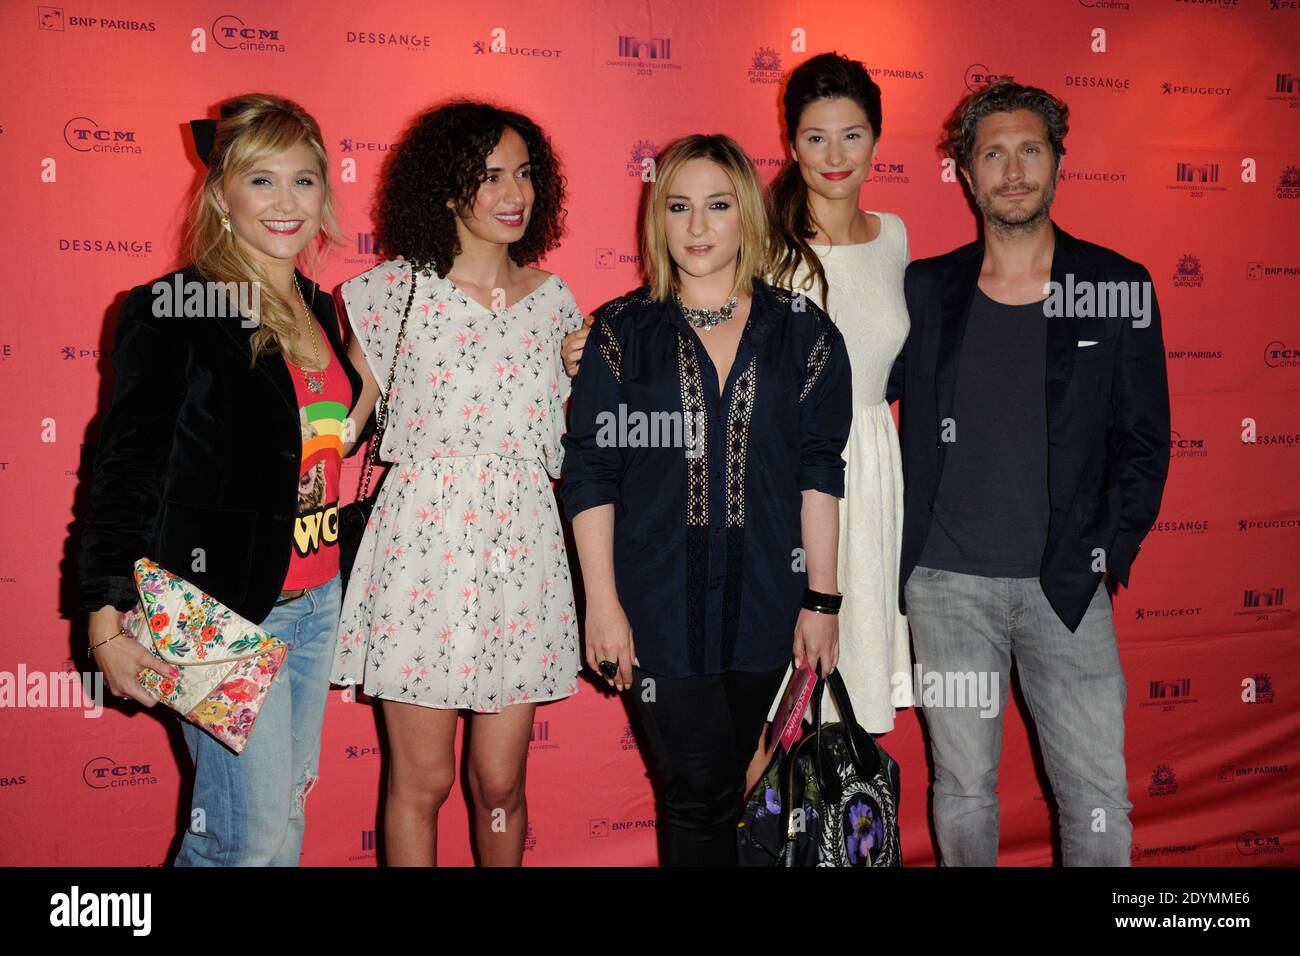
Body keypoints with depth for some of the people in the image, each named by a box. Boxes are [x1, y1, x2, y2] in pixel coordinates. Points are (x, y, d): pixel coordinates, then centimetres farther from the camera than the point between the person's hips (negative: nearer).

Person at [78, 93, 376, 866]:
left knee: (286, 813, 16)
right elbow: (127, 473, -12)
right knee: (254, 834, -1)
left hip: (318, 600, 7)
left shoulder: (321, 310, 10)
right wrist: (107, 623, -17)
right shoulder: (173, 310, -10)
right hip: (222, 607, -7)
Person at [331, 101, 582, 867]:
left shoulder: (552, 298, 9)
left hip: (522, 551, 3)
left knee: (501, 781, 10)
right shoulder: (394, 290, -2)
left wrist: (578, 371, 4)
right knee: (422, 779, 7)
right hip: (423, 550, -3)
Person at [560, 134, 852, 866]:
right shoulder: (624, 333, 1)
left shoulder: (801, 331, 4)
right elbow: (590, 474, -2)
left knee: (725, 782, 12)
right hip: (660, 604, -1)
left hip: (763, 601, 2)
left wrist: (821, 599, 1)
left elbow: (819, 472, 4)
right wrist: (603, 604, -7)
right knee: (702, 790, 0)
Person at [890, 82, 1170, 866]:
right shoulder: (925, 291, 4)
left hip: (1066, 585, 0)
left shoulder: (1119, 288, 3)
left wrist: (1107, 555, -4)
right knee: (964, 790, 10)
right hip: (947, 581, 1)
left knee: (1100, 795, 4)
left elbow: (1144, 441, 4)